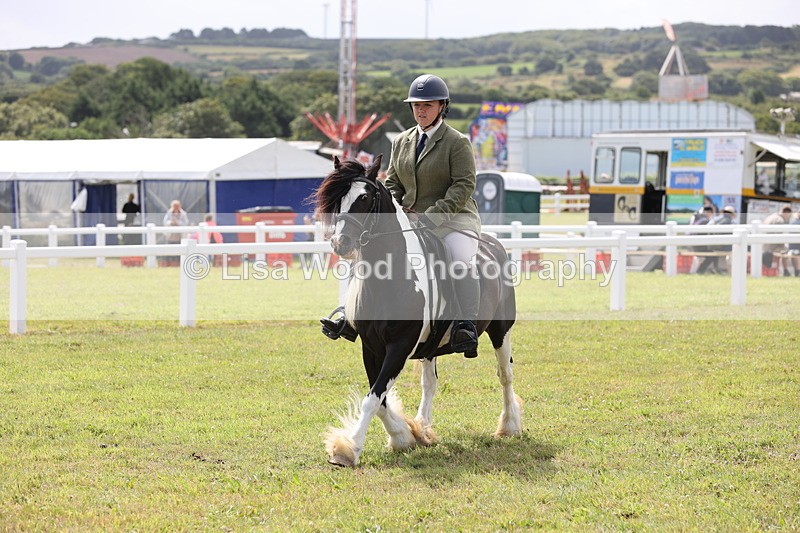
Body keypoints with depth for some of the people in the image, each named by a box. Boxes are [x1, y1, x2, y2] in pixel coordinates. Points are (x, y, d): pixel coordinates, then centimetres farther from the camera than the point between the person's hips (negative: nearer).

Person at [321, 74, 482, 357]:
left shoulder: (457, 143, -6)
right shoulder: (401, 142, 12)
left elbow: (464, 185, -14)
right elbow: (392, 182, 17)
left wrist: (432, 215, -23)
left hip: (453, 218, -6)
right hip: (411, 220, 6)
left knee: (461, 260, -33)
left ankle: (465, 326, -36)